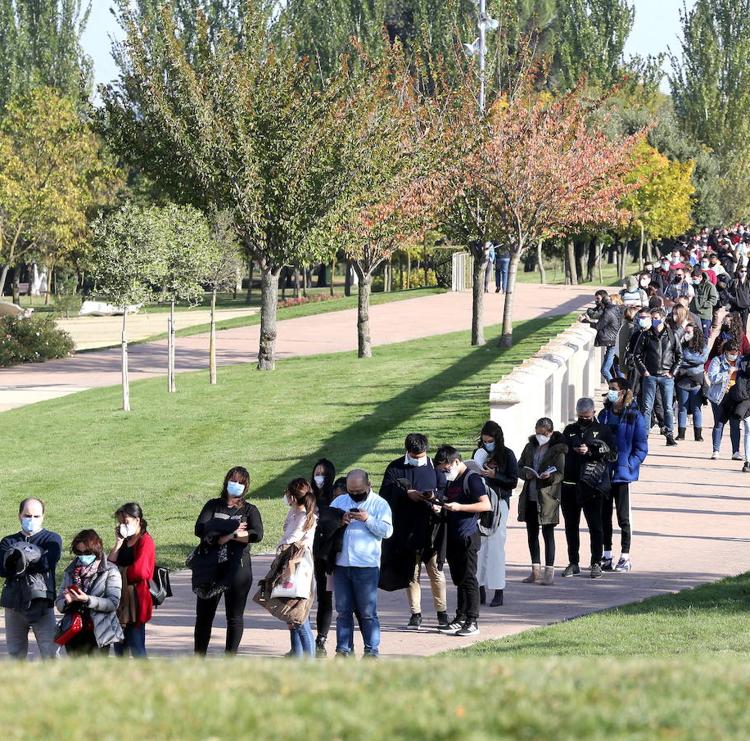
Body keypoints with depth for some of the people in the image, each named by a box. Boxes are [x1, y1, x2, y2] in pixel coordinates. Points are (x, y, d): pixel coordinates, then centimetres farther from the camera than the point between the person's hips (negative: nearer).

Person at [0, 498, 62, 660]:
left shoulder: (52, 539, 8)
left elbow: (47, 562, -13)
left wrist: (20, 556, -6)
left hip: (42, 605, -3)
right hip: (14, 605, 3)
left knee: (50, 654, -9)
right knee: (15, 654, 6)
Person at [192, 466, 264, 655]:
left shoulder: (249, 510, 6)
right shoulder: (213, 505, 10)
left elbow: (257, 534, -13)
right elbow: (200, 528, -8)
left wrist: (228, 536, -14)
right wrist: (233, 527, -13)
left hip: (237, 569, -1)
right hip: (211, 569, 1)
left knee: (235, 616, 4)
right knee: (204, 615, 6)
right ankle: (199, 656, 15)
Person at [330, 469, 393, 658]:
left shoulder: (379, 504, 3)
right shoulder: (339, 501, 15)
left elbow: (387, 531, -7)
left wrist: (368, 520, -17)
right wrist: (339, 522, -7)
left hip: (367, 566, -4)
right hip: (341, 563, 4)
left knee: (367, 612, -2)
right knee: (343, 610, 7)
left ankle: (372, 651, 4)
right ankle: (344, 649, 13)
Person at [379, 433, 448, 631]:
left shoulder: (433, 466, 6)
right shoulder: (396, 468, 3)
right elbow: (386, 493, -5)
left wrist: (434, 495, -14)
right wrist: (407, 494, -18)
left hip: (431, 528, 0)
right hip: (407, 529, 0)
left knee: (436, 572, 2)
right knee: (411, 574, 4)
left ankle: (442, 612, 13)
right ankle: (415, 615, 10)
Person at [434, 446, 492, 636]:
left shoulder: (472, 479, -10)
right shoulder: (450, 481, 16)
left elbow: (486, 505, -17)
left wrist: (459, 507, -21)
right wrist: (442, 507, 4)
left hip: (468, 536, -8)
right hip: (453, 538, 8)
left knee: (469, 579, -7)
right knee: (458, 579, 12)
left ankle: (472, 622, -5)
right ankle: (460, 618, 18)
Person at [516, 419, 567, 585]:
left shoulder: (558, 450, -4)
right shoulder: (530, 447, 12)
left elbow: (561, 474, -9)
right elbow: (519, 468, 13)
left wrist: (550, 476, -29)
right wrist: (526, 474, -9)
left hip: (547, 497, -6)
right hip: (530, 496, 6)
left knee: (548, 534, -3)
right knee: (532, 534, 10)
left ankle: (549, 572, 1)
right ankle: (536, 570, 19)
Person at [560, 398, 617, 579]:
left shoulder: (602, 430, 7)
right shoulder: (569, 430, 17)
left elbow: (613, 454, -3)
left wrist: (590, 451, -12)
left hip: (591, 485, -4)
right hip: (569, 484, 4)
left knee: (595, 525, -3)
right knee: (571, 525, 8)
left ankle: (596, 563, 2)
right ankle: (573, 563, 15)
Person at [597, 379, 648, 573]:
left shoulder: (635, 416, -7)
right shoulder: (604, 414, 9)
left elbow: (641, 447, -6)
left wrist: (629, 465, -16)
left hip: (622, 474, -5)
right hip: (603, 473, 5)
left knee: (623, 517, 0)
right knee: (604, 515, 9)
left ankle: (625, 557, 7)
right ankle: (606, 555, 18)